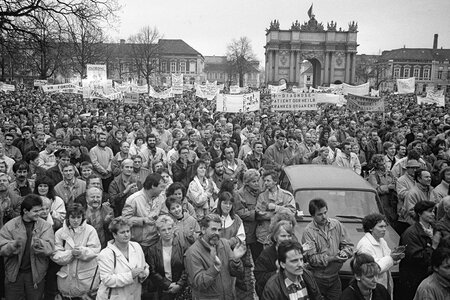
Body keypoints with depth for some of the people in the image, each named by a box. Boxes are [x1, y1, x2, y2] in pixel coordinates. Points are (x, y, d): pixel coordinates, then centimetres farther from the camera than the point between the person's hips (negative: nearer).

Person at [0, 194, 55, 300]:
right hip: (14, 274, 0)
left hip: (36, 274, 0)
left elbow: (49, 248, -16)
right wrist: (14, 245, -28)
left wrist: (39, 244, -36)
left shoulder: (46, 226, -5)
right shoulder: (9, 226, -4)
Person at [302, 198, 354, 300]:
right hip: (317, 279, -4)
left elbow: (348, 245, 5)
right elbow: (312, 258, -17)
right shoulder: (308, 232, -13)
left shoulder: (336, 224, 0)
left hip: (335, 277, 4)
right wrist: (332, 258, -25)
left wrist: (344, 252, -16)